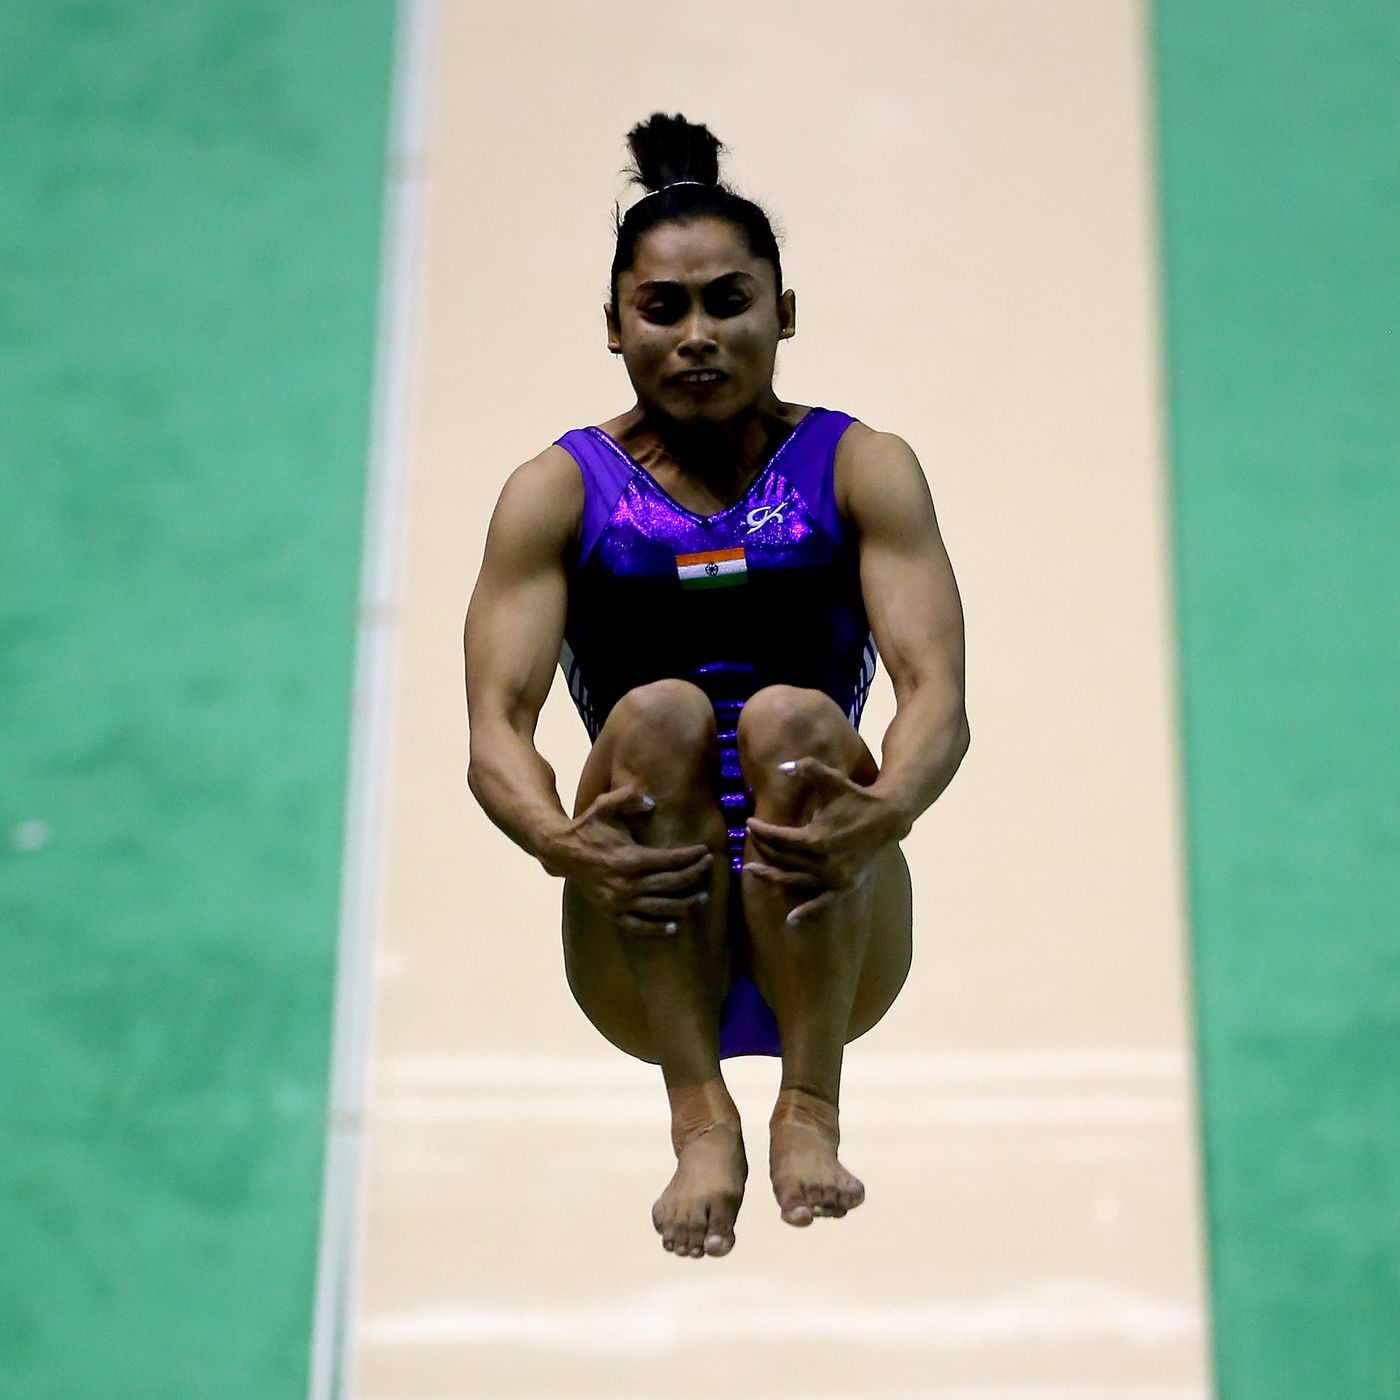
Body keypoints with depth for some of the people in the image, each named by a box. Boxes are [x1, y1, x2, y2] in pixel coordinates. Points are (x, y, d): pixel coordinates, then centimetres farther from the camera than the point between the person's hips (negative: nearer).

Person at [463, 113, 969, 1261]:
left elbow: (938, 693, -12)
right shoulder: (559, 491, 4)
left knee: (792, 717, -28)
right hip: (647, 955, 0)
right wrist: (564, 842, -32)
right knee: (657, 715, -27)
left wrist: (882, 813, -35)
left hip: (830, 948, 0)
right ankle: (701, 1117, -32)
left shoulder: (862, 469, 3)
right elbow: (496, 728, -9)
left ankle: (812, 1107, -27)